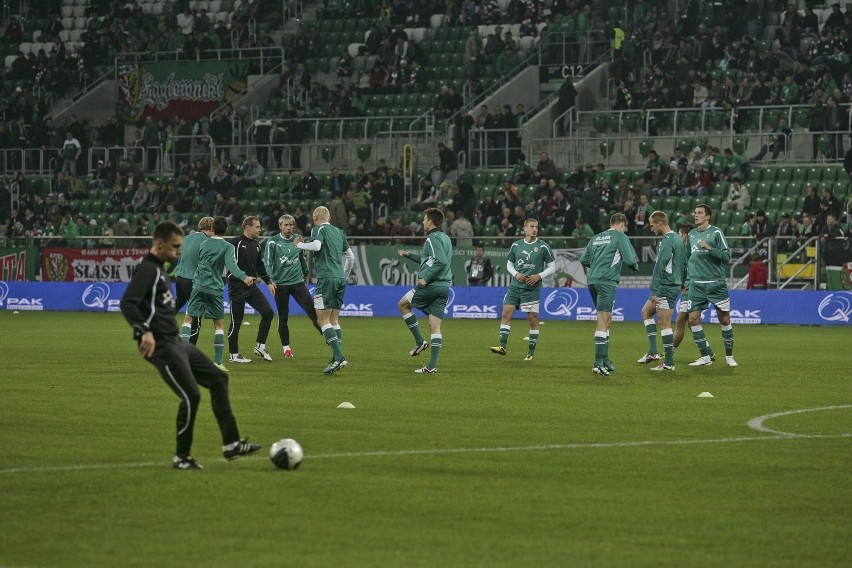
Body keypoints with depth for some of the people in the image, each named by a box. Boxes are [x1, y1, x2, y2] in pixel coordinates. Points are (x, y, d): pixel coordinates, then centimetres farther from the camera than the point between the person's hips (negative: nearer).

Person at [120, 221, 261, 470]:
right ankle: (181, 457, 1)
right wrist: (145, 331, -36)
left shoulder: (160, 269, 18)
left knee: (218, 379, 11)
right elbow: (127, 303, -26)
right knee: (191, 395, -13)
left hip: (175, 343, 11)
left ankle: (231, 444, 12)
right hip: (161, 345, -11)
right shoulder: (147, 269, -13)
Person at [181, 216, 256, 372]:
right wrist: (244, 277, -34)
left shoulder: (204, 244, 10)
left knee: (188, 318, 9)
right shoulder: (228, 247, -2)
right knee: (218, 324, 7)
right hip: (215, 289, -2)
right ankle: (217, 362, 1)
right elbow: (231, 265, -21)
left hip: (199, 286, 2)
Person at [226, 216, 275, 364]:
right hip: (237, 286, -7)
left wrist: (268, 282, 16)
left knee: (268, 312, -1)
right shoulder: (236, 243, -11)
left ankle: (260, 346, 11)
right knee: (236, 321, -1)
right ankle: (233, 354, 8)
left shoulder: (257, 246, 13)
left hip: (252, 287, 7)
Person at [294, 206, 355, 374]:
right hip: (340, 278, 7)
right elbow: (350, 256, 25)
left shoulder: (318, 229, -1)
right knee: (334, 319, 13)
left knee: (322, 319, -8)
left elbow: (316, 245, -21)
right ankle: (337, 358, 5)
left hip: (327, 277, -7)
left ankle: (339, 357, -22)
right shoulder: (338, 232, 20)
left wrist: (299, 244, -5)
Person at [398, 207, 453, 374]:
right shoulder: (445, 238, 18)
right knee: (435, 326, 5)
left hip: (431, 285, -8)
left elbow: (441, 262, -23)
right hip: (444, 287, 8)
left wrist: (426, 278, -19)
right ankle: (432, 365, 1)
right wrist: (409, 255, 33)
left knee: (403, 304, 14)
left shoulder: (433, 239, -11)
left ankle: (420, 342, 9)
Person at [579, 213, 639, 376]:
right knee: (603, 321, -11)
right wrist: (635, 266, 14)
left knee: (606, 319, 17)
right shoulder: (620, 237, 1)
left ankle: (605, 360, 19)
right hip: (607, 281, -7)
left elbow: (583, 260, 19)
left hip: (593, 281, 7)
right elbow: (630, 260, -7)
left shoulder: (597, 238, 20)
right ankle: (599, 363, -18)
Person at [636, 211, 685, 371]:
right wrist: (682, 283, 23)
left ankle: (669, 363, -4)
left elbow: (660, 267, -21)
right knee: (646, 311, 20)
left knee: (664, 324, -6)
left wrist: (654, 291, -20)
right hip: (674, 285, 11)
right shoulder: (677, 238, 14)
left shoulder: (667, 241, -17)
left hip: (665, 287, -11)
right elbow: (684, 264, 20)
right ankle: (652, 351, 15)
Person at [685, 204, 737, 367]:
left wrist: (709, 249, -20)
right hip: (696, 284, 4)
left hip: (716, 283, -4)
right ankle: (705, 357, 3)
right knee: (693, 320, -6)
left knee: (724, 319, 1)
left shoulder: (716, 233, -3)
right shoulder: (692, 234, 13)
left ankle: (729, 355, 15)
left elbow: (727, 256, -9)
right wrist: (685, 278, 20)